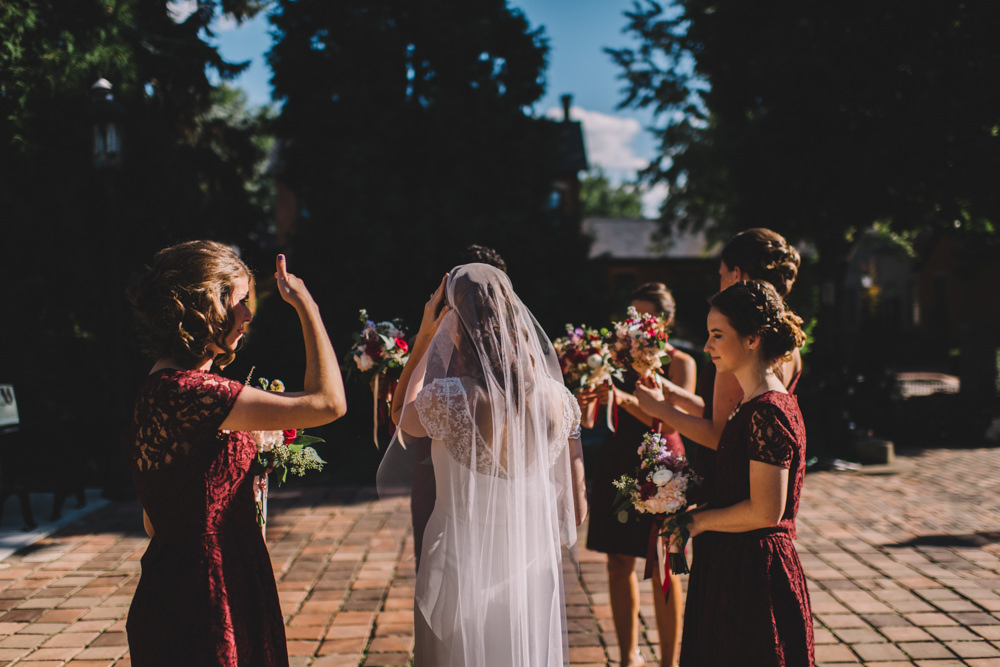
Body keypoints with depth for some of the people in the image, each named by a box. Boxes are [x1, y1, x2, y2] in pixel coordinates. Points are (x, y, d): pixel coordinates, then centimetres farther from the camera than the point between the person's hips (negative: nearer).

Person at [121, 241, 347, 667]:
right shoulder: (180, 392, -22)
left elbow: (154, 522, 16)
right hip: (201, 607, -10)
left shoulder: (161, 391, 10)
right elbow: (327, 403, -25)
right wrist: (307, 306, -14)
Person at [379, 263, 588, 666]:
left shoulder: (449, 399, -22)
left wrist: (424, 337, 4)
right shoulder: (557, 399, -10)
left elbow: (401, 415, 4)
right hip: (534, 569, 3)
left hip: (462, 570, -3)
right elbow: (575, 511, -2)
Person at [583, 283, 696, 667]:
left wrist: (625, 400, -29)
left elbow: (672, 421, -16)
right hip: (616, 465, 3)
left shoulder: (680, 363, -1)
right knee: (619, 563, 7)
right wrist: (584, 402, -20)